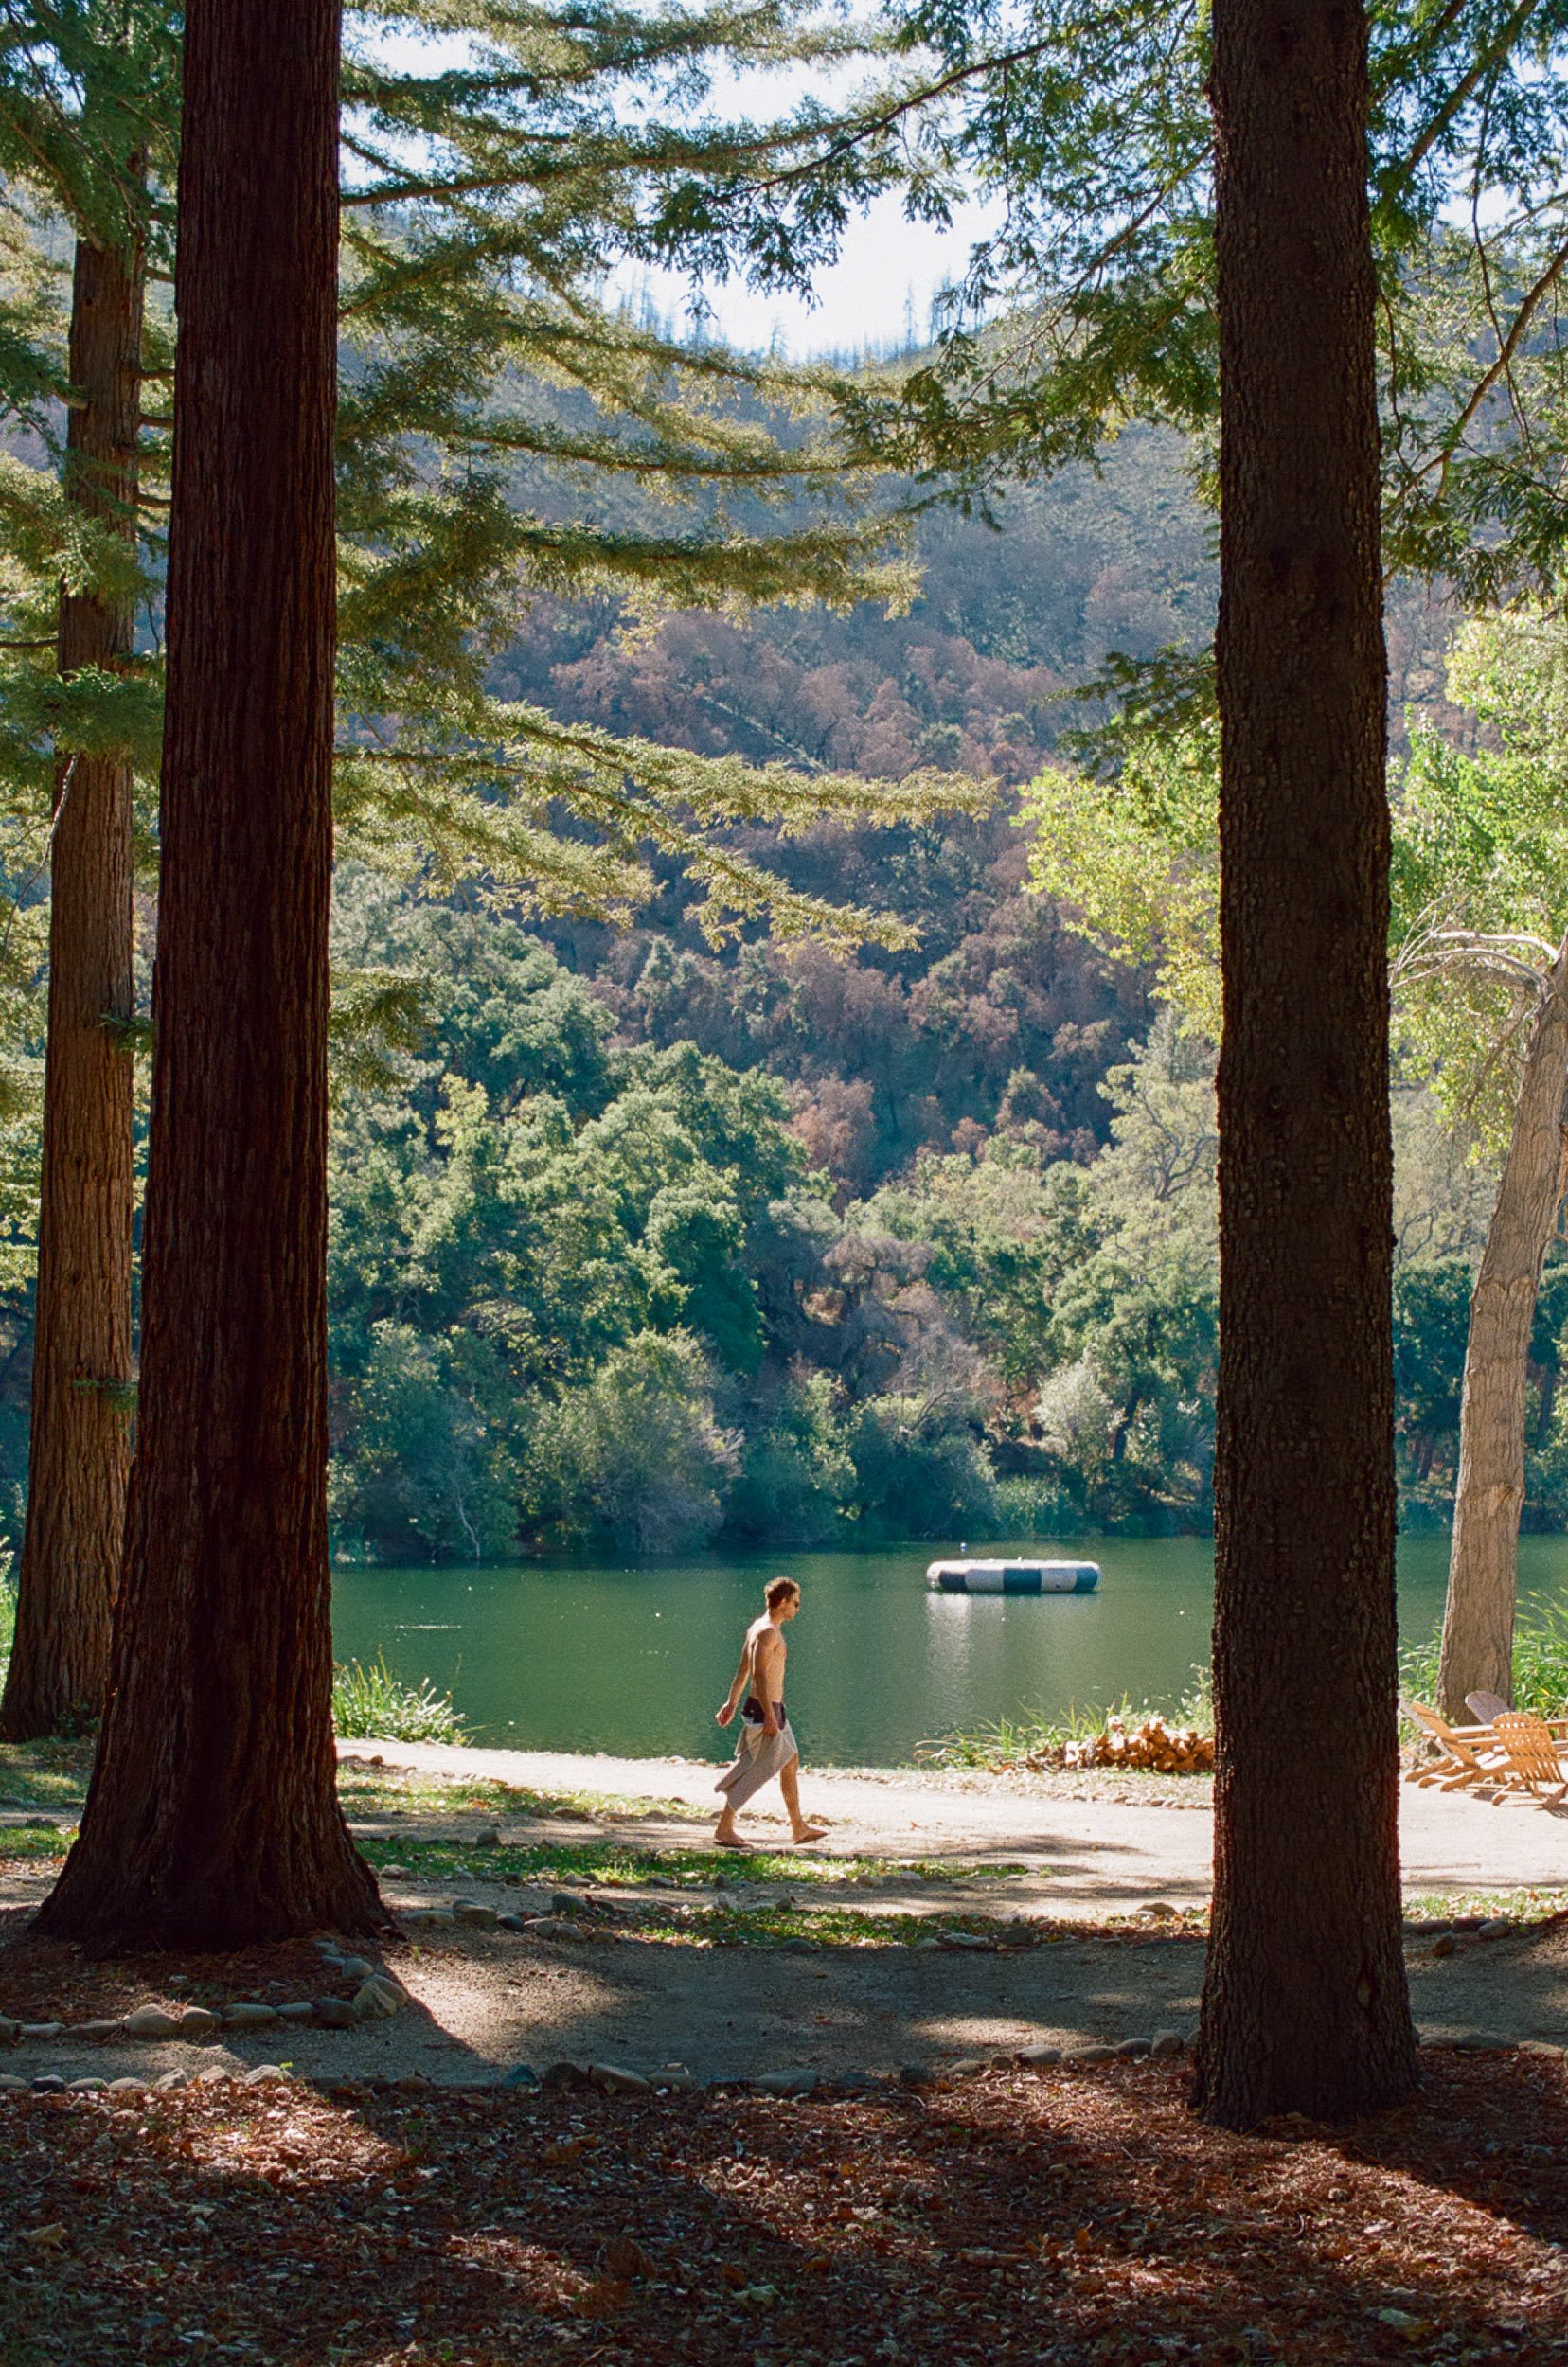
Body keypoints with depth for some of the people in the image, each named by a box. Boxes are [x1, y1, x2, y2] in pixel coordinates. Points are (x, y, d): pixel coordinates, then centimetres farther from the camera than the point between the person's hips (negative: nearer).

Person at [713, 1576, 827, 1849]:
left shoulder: (757, 1627, 13)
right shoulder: (768, 1632, -18)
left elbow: (743, 1670, 18)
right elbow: (760, 1674, -25)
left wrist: (732, 1703, 21)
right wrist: (769, 1717, -26)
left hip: (772, 1709, 11)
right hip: (765, 1709, -11)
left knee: (791, 1762, 16)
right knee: (753, 1772, -5)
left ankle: (799, 1827, 24)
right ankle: (724, 1830, 0)